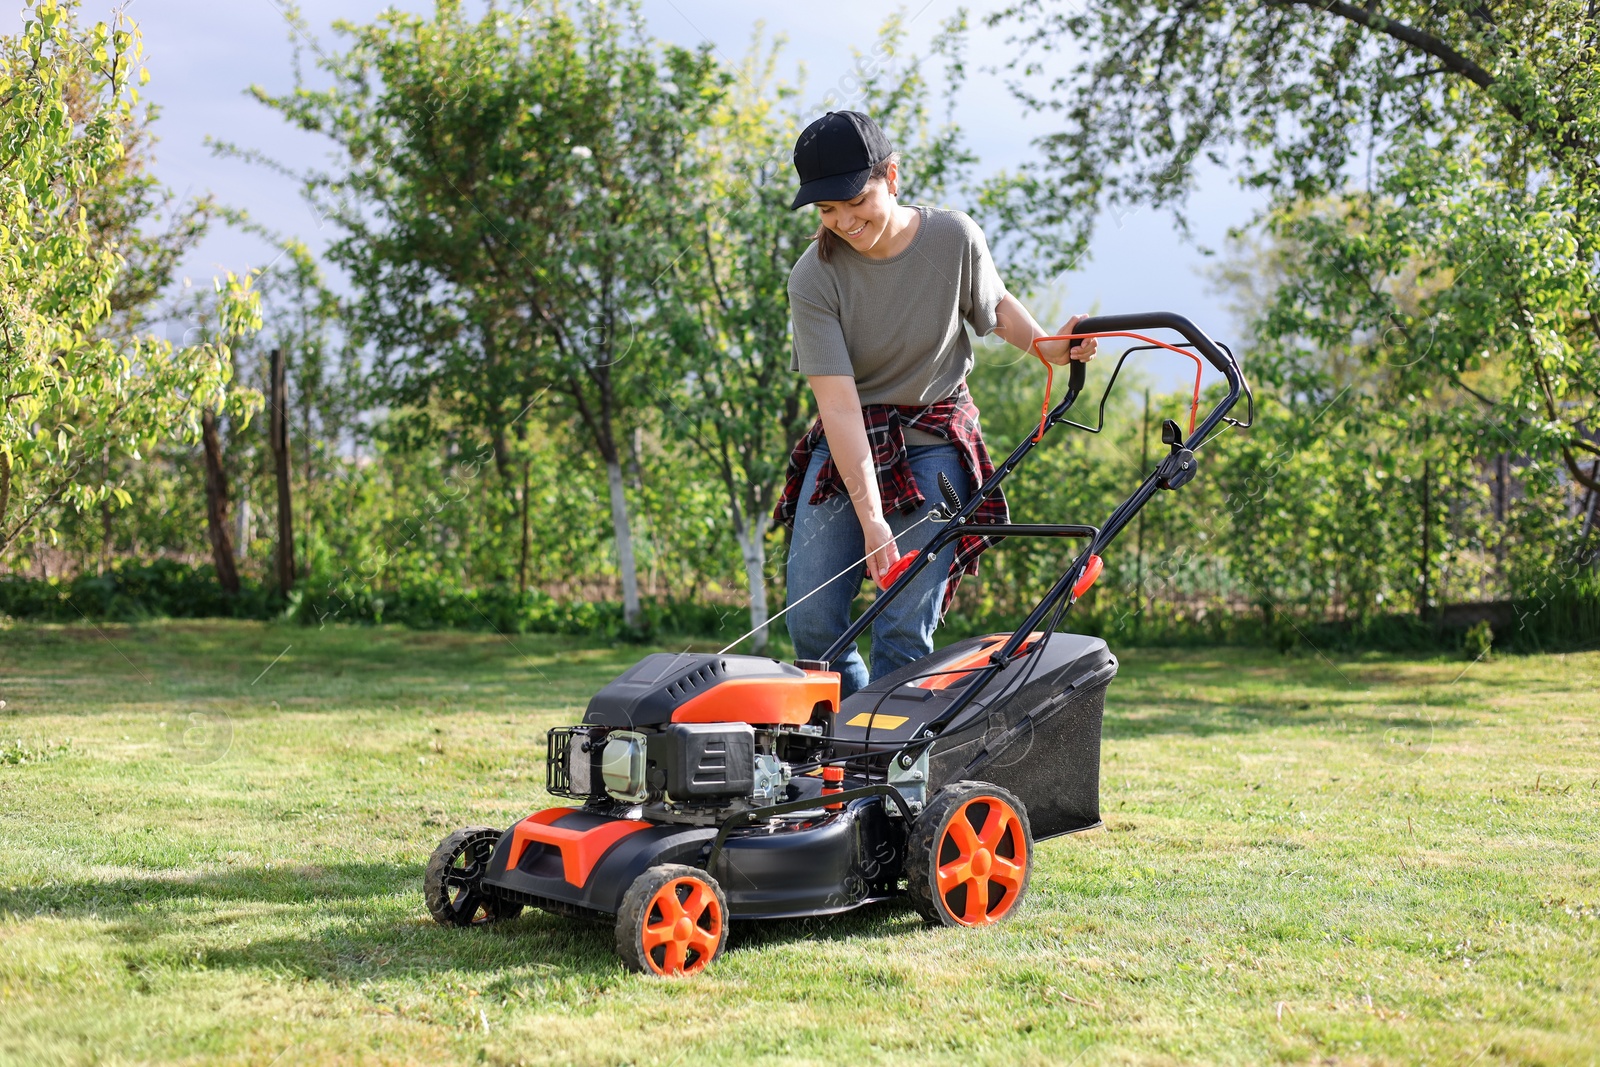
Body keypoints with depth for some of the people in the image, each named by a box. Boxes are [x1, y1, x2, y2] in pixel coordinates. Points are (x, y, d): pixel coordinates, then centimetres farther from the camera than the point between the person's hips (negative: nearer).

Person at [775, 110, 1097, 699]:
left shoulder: (955, 238, -11)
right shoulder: (814, 278, -15)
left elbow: (995, 304, 11)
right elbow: (838, 402, -21)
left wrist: (1044, 345, -10)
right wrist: (870, 517, -29)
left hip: (934, 444, 0)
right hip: (846, 446, 1)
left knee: (904, 631, -11)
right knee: (811, 621, -5)